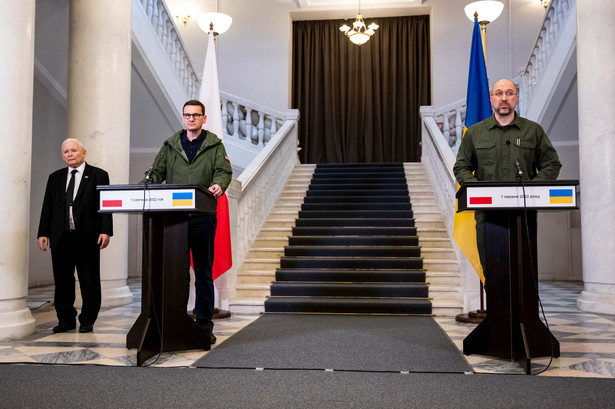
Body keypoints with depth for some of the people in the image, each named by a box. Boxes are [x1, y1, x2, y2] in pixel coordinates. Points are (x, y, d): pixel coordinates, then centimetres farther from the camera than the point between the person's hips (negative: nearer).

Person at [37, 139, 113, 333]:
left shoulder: (99, 175, 4)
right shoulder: (55, 177, 16)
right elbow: (47, 207, 13)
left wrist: (105, 231, -12)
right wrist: (43, 233, 4)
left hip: (87, 237, -3)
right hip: (60, 237, 4)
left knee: (89, 281, 2)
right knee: (62, 281, 7)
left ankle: (87, 321, 13)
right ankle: (66, 320, 20)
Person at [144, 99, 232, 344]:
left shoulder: (214, 145, 9)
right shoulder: (170, 145, 16)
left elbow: (224, 171, -2)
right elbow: (157, 173, 14)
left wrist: (218, 185, -24)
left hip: (203, 216, -1)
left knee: (204, 273, 4)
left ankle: (204, 326, 12)